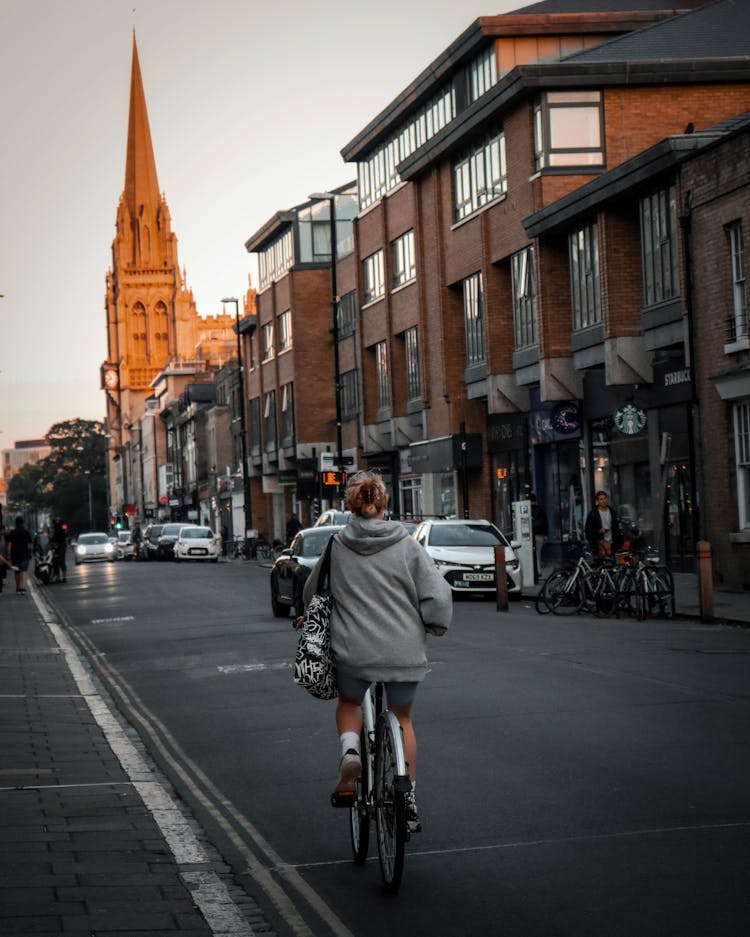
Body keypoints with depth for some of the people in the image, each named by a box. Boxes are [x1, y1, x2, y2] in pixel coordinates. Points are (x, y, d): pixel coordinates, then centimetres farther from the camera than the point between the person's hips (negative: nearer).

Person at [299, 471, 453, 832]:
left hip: (353, 650, 0)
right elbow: (436, 593, -9)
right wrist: (436, 625, 12)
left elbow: (312, 592, 14)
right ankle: (408, 801, 23)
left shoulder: (337, 546, -1)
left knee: (349, 703, 29)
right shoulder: (406, 545, -6)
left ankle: (350, 753, -1)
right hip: (404, 650, 0)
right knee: (402, 718, 21)